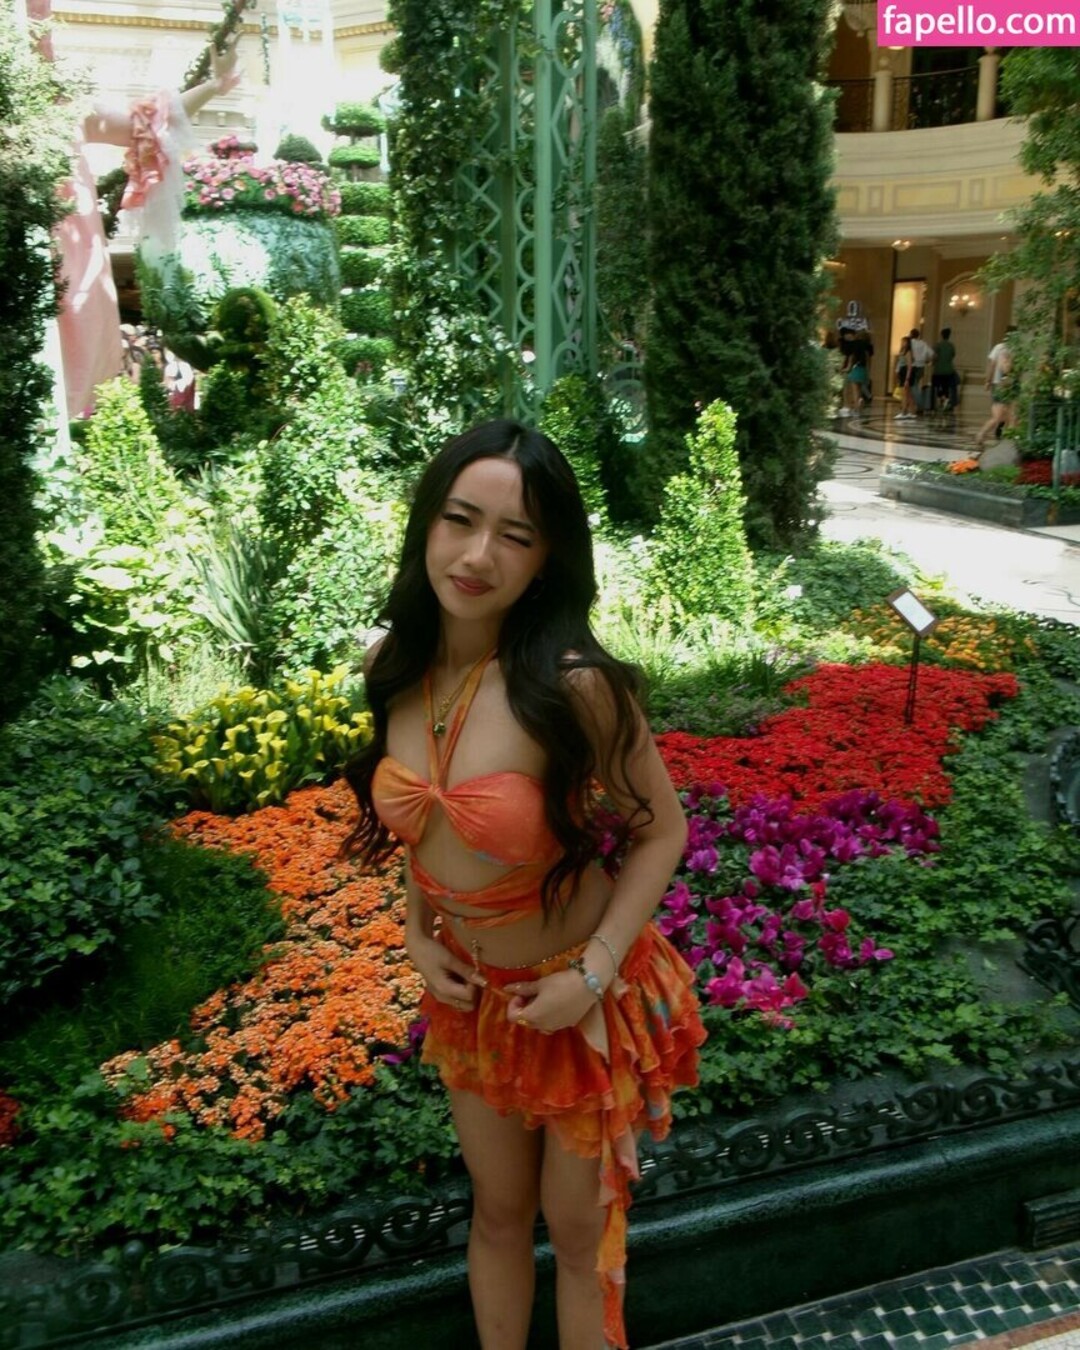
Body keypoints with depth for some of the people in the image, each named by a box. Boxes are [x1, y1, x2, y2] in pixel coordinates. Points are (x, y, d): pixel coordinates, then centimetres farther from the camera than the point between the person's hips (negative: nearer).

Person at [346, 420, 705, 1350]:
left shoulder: (573, 684, -27)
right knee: (497, 1211, 26)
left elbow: (662, 830, -15)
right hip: (468, 994, 5)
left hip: (576, 995, -4)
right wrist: (416, 929, -4)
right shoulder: (400, 669, -9)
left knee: (579, 1231, 18)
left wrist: (593, 975, -20)